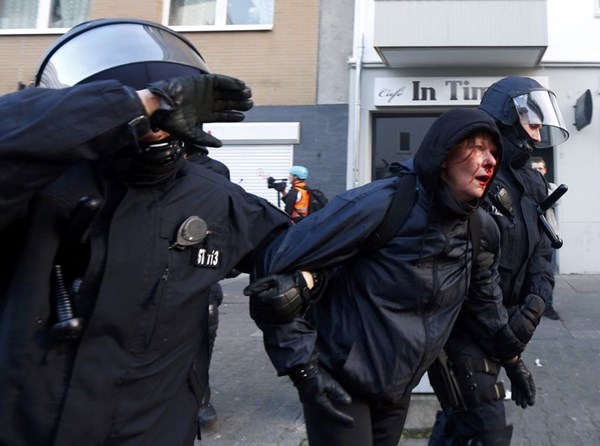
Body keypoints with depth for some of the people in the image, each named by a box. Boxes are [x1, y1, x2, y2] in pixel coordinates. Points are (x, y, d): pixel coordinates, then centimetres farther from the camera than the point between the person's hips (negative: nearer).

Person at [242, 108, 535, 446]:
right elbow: (274, 270, -22)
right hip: (338, 382, -6)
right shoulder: (382, 204, -25)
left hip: (399, 388, 6)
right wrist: (300, 363, -21)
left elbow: (486, 296, 16)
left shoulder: (482, 228, -5)